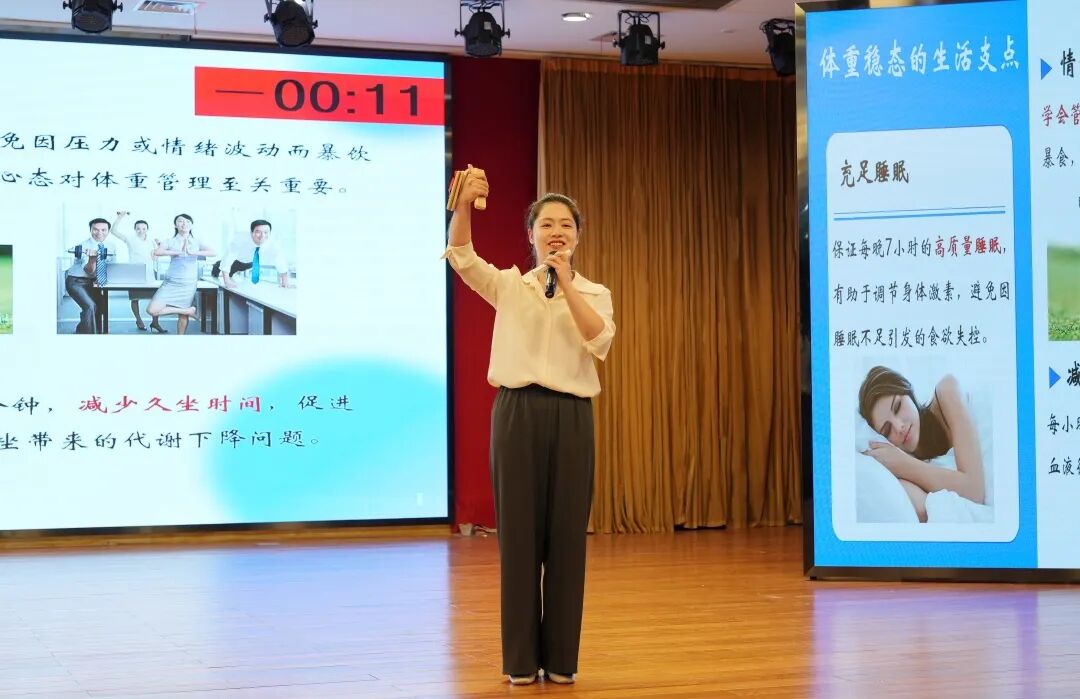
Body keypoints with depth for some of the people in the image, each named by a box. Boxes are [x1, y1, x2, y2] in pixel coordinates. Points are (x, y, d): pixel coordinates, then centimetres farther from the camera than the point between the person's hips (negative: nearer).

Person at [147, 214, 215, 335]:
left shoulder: (196, 243, 5)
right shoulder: (171, 241, 2)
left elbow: (212, 252, -12)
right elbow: (157, 252, -17)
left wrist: (194, 253, -25)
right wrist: (178, 252, -24)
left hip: (189, 284, 0)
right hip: (171, 283, 0)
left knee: (183, 317, 1)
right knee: (152, 310, -14)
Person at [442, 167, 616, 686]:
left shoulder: (594, 292, 9)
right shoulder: (509, 285, 6)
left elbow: (600, 342, -11)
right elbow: (461, 257, -12)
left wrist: (566, 283, -17)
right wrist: (464, 204, -28)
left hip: (570, 416, 1)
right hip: (518, 412, -1)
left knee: (567, 536, 3)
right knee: (519, 534, 1)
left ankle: (560, 657, 13)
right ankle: (521, 658, 11)